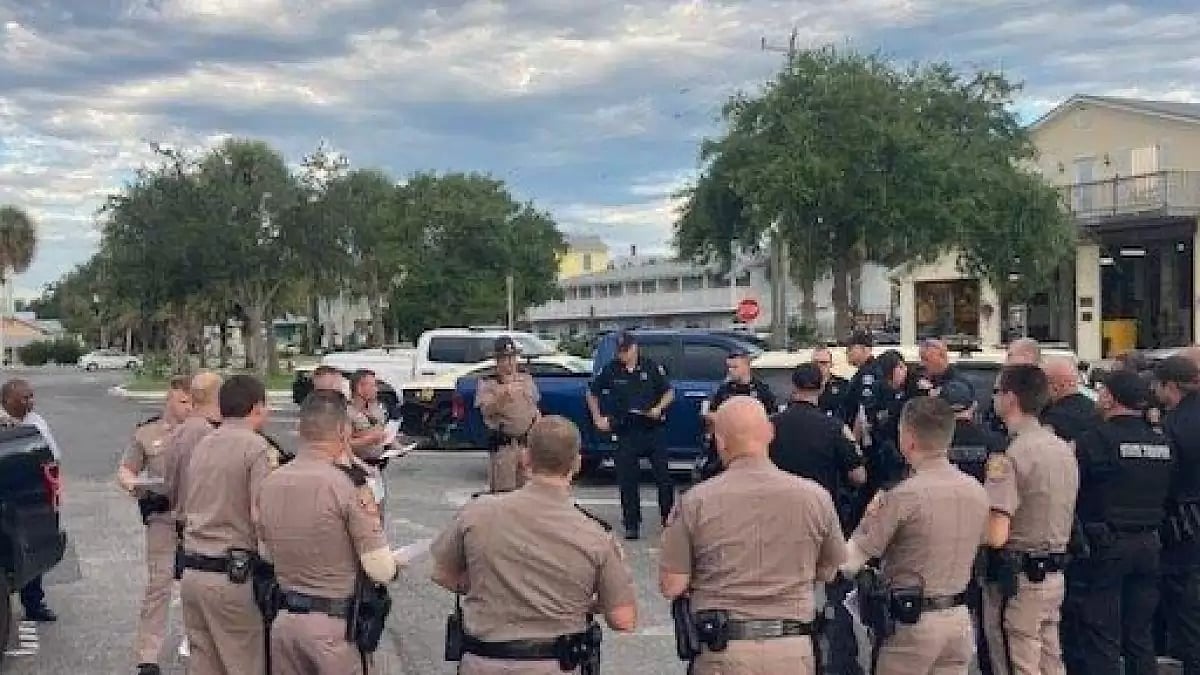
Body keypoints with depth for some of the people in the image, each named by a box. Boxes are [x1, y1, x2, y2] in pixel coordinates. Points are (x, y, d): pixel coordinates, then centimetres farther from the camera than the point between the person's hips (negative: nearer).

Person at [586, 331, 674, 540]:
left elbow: (669, 393, 9)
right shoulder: (610, 370, 1)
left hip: (653, 428, 0)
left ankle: (669, 519, 14)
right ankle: (631, 525, 11)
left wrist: (659, 408, -8)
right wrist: (598, 418, 7)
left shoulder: (651, 367, 0)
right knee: (627, 480, 2)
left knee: (663, 476, 2)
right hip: (626, 431, 0)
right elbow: (592, 394, 14)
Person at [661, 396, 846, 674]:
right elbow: (829, 573, 7)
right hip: (793, 650, 1)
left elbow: (671, 586, -6)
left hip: (721, 651, -1)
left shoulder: (695, 501, -10)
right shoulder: (815, 497, -5)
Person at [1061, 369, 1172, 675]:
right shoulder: (1161, 443, 5)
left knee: (1101, 639, 0)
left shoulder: (1094, 439, -15)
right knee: (1141, 636, 15)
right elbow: (1165, 495, 13)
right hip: (1148, 545, 6)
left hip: (1104, 545, -6)